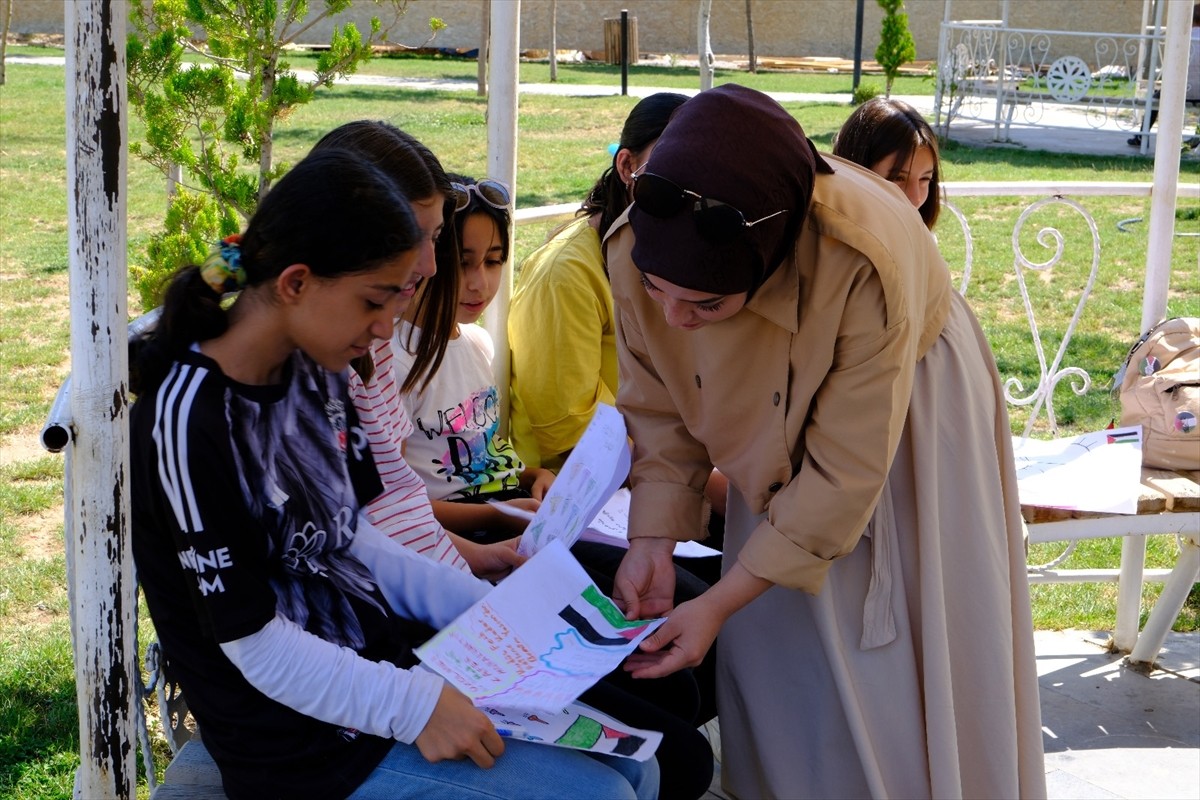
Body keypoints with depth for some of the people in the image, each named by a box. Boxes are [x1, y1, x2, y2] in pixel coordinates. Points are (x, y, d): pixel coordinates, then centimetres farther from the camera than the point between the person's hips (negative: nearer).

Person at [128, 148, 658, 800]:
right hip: (309, 743, -8)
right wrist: (415, 706, -25)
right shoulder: (189, 417, -22)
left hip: (385, 652, 8)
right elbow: (255, 644, -20)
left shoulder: (314, 371, 3)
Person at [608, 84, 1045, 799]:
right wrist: (652, 540, -21)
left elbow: (843, 472, -32)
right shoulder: (636, 256, -27)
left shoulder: (867, 265, -41)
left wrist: (721, 602, -29)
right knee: (772, 653, 7)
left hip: (906, 415, -4)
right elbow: (660, 411, -10)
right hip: (778, 434, 4)